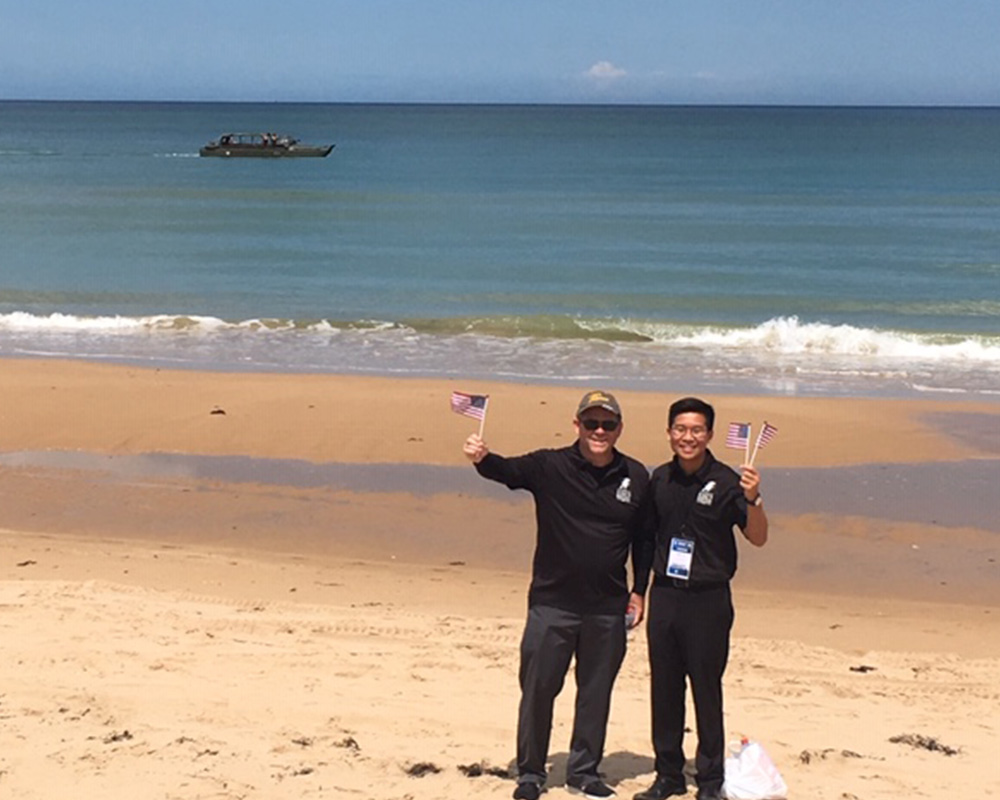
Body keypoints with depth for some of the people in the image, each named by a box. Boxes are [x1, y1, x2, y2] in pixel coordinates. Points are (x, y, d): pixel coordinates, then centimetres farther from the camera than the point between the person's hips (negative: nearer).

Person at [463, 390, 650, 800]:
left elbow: (642, 539, 11)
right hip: (552, 602, -2)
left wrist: (638, 590, 9)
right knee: (537, 689, 5)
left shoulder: (636, 477, 1)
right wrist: (482, 458, -44)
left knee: (596, 693, 13)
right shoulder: (550, 467, -7)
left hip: (607, 609, 2)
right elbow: (508, 471, -22)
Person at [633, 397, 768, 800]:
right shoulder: (660, 479, 6)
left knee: (706, 691, 1)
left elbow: (758, 538, -14)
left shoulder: (726, 481, -9)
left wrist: (753, 499, -31)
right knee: (664, 689, 11)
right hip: (664, 597, 5)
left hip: (707, 600, -4)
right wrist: (638, 590, 15)